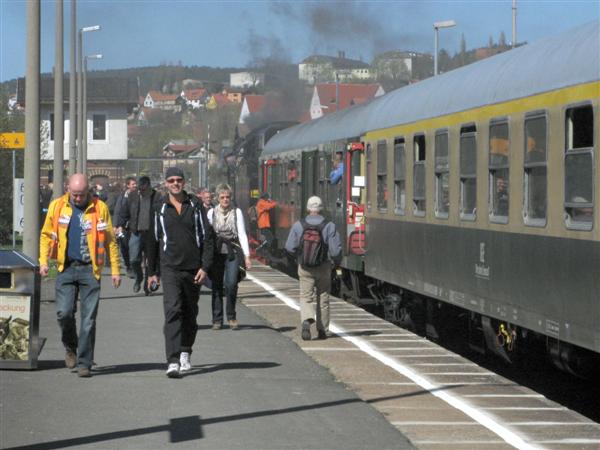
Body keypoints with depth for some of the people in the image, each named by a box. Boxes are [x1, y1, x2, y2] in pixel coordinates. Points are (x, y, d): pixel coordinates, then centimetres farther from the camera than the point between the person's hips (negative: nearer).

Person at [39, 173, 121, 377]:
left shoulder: (100, 208, 0)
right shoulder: (57, 206, 4)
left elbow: (110, 240, 4)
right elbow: (47, 234, 12)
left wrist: (115, 270, 1)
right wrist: (43, 261, 1)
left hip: (90, 269, -1)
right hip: (66, 268, 1)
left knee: (88, 318, -2)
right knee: (64, 312, -8)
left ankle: (84, 363, 5)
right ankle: (71, 348, 20)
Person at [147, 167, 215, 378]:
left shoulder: (195, 205, 3)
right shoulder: (160, 209, 4)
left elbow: (208, 236, 3)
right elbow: (153, 241, 12)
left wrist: (205, 266, -6)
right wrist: (151, 272, 13)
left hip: (193, 269, 2)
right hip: (170, 268, -2)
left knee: (190, 314, 13)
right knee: (172, 311, -15)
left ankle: (185, 353, 33)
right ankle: (172, 361, -22)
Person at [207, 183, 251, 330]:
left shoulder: (237, 212, 5)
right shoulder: (212, 212, 8)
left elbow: (242, 234, 1)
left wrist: (247, 256, -6)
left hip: (233, 252, -1)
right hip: (216, 252, 1)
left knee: (231, 284, -15)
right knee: (217, 286, 1)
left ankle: (231, 317, 2)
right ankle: (217, 320, 10)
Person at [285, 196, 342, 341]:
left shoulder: (298, 226, -5)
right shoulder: (329, 226, -8)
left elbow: (290, 247, -5)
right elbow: (336, 249, -11)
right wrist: (337, 262, 8)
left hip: (305, 267, 0)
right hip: (324, 267, 0)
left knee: (306, 297, 4)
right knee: (323, 299, 13)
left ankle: (306, 320, -24)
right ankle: (322, 330, 19)